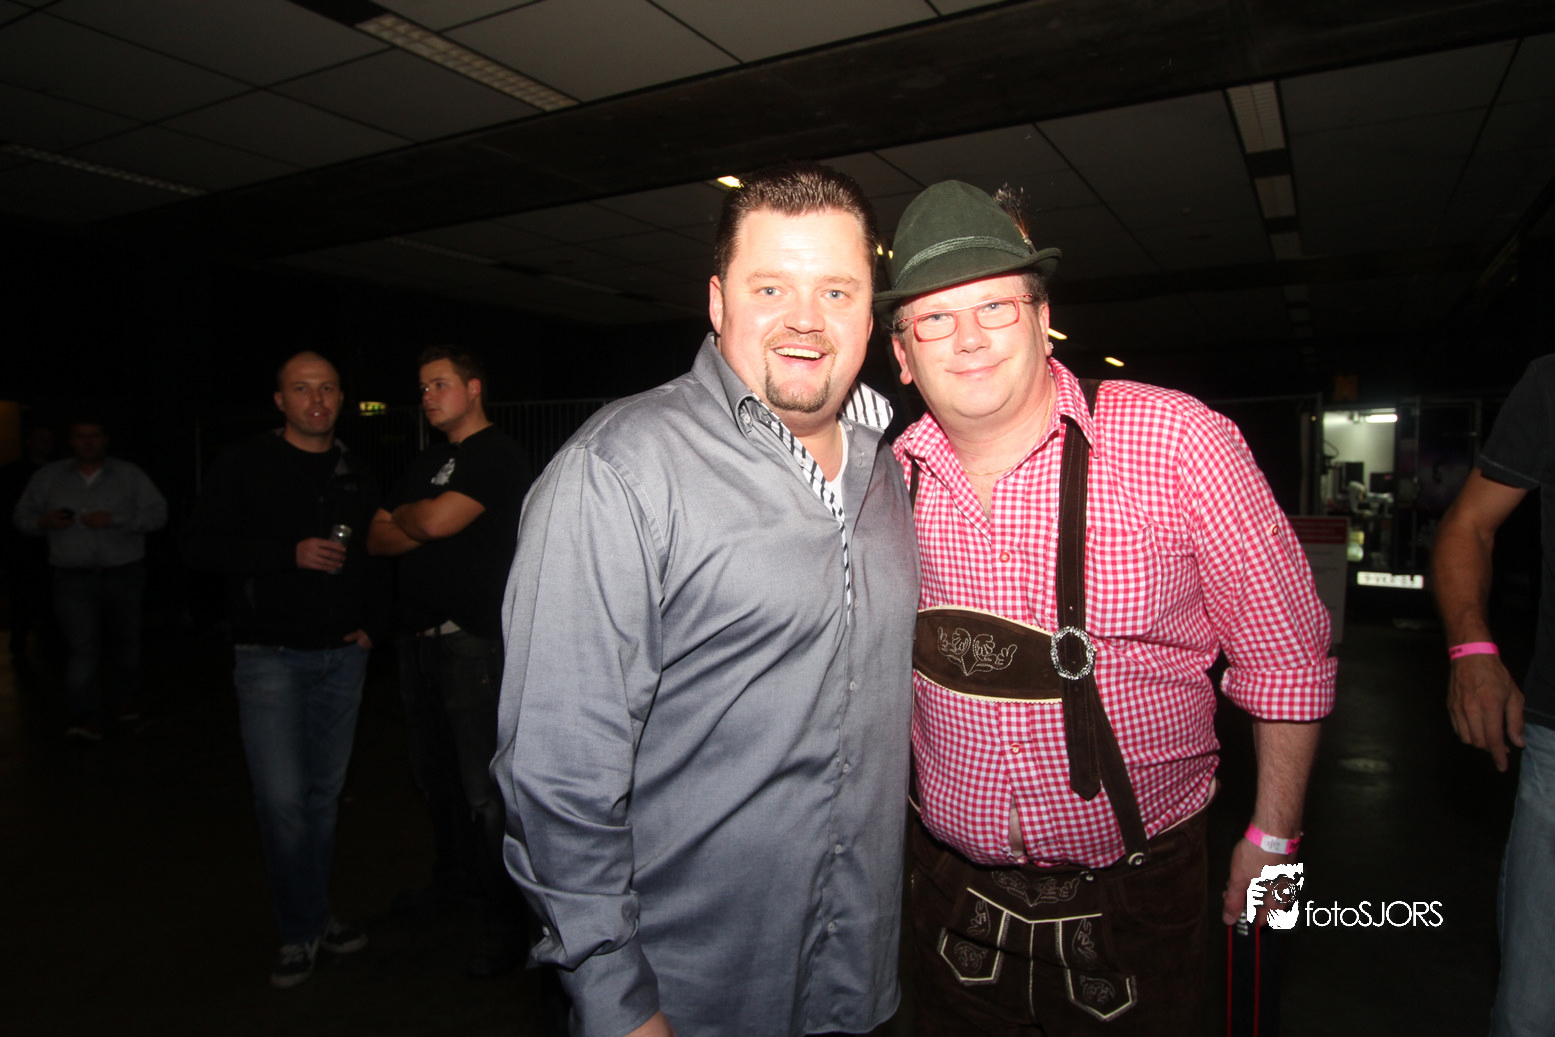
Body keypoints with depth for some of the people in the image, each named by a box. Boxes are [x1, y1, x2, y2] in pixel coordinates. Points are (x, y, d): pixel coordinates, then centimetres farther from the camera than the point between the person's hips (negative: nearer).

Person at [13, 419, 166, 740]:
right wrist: (43, 522, -8)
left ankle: (126, 699, 30)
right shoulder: (48, 476, 10)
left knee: (124, 641, 11)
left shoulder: (129, 474, 6)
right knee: (80, 646, -11)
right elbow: (22, 516, 15)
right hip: (73, 578, 0)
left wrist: (114, 520, -15)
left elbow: (157, 513, -2)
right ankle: (87, 717, -12)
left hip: (122, 574, 0)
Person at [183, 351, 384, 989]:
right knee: (282, 799, -6)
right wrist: (291, 553, -19)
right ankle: (303, 930, 12)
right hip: (270, 654, -4)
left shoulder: (356, 475, 11)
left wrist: (374, 622, 7)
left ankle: (312, 917, 28)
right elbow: (198, 546, -10)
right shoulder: (245, 465, -2)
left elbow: (375, 556, 21)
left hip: (341, 655, 4)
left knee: (325, 793, 11)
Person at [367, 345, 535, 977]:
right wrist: (425, 525, -5)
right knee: (435, 777, 20)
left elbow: (436, 520, -19)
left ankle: (506, 925, 4)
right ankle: (452, 879, 39)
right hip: (418, 637, 9)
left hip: (472, 640, -9)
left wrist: (402, 515, 3)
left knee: (485, 790, -6)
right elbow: (377, 539, 13)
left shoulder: (496, 455, -7)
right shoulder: (427, 463, 19)